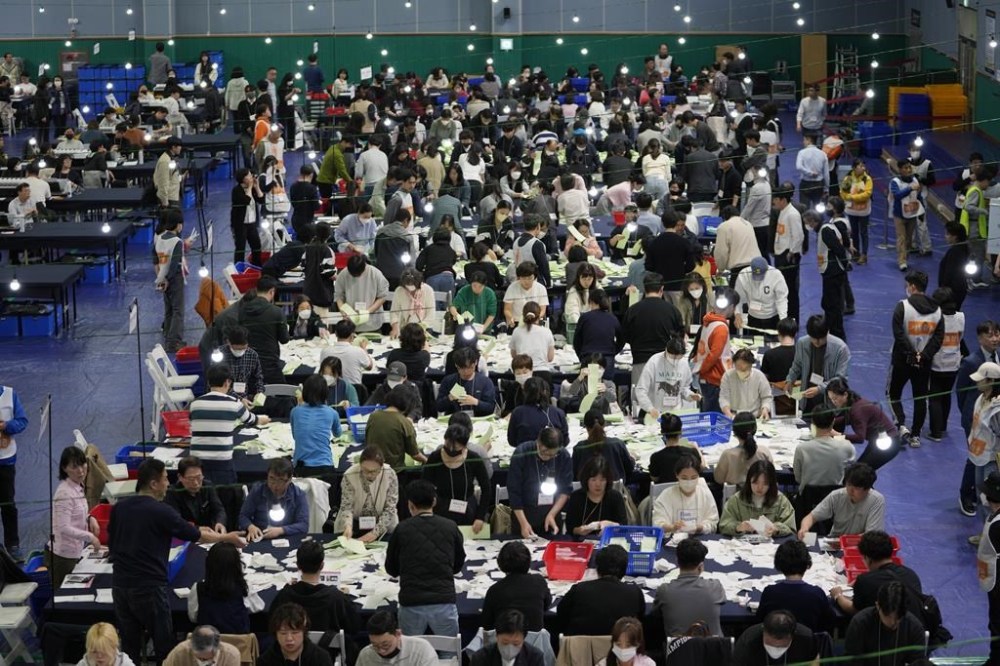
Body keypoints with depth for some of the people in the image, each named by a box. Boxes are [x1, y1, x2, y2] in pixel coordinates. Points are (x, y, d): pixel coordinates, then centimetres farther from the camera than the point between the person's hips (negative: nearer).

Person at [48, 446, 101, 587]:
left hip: (73, 554, 9)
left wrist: (90, 518, 1)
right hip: (63, 556, -9)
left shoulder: (78, 487, 6)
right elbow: (64, 528, -26)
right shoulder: (65, 493, -21)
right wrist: (90, 537, -22)